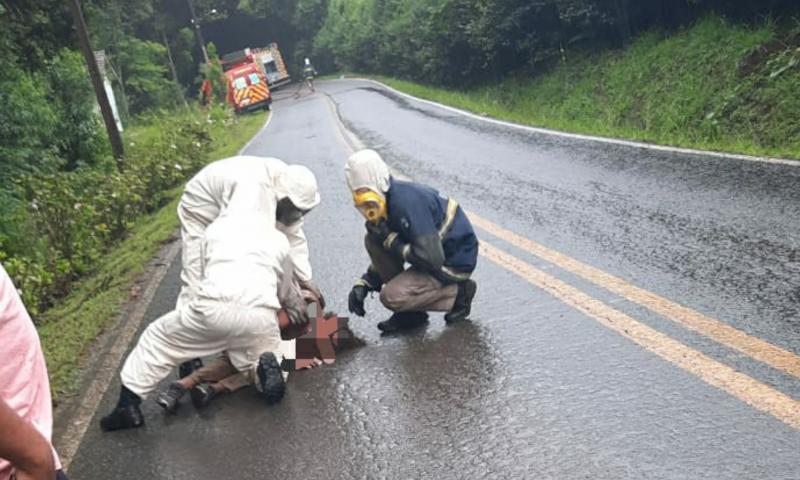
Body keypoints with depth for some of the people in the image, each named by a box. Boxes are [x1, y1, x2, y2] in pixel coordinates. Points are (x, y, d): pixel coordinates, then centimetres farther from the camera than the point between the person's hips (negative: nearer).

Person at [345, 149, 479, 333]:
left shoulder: (408, 202, -29)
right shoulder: (387, 202, 1)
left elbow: (432, 259, -32)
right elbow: (382, 255, 14)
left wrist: (392, 241, -21)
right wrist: (363, 284, 2)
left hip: (456, 261, -9)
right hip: (433, 252, 9)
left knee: (391, 296, -20)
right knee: (373, 241, -2)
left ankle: (458, 292, -1)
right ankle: (408, 312, 4)